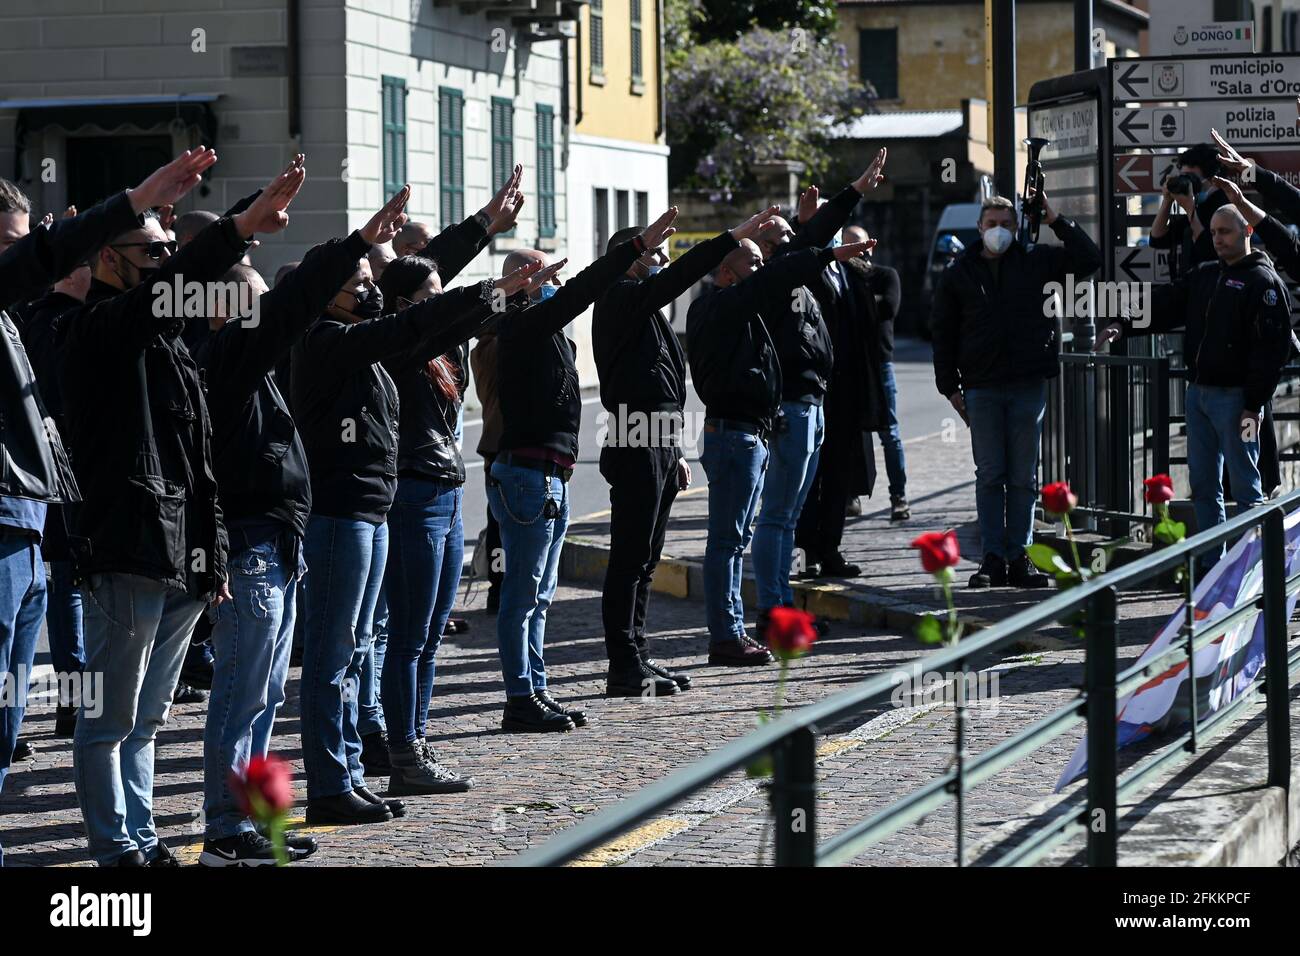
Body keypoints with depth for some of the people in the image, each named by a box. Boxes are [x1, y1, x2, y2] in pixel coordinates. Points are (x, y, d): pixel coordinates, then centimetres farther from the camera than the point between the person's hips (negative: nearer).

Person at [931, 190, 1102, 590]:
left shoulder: (1037, 261, 6)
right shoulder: (959, 272, 7)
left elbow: (1089, 258, 3)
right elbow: (944, 333, 9)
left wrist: (1055, 220, -4)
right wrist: (950, 387, 4)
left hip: (1029, 385, 0)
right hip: (982, 388, 0)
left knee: (1023, 478, 3)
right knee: (990, 477, 1)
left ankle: (1018, 559, 8)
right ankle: (992, 560, 3)